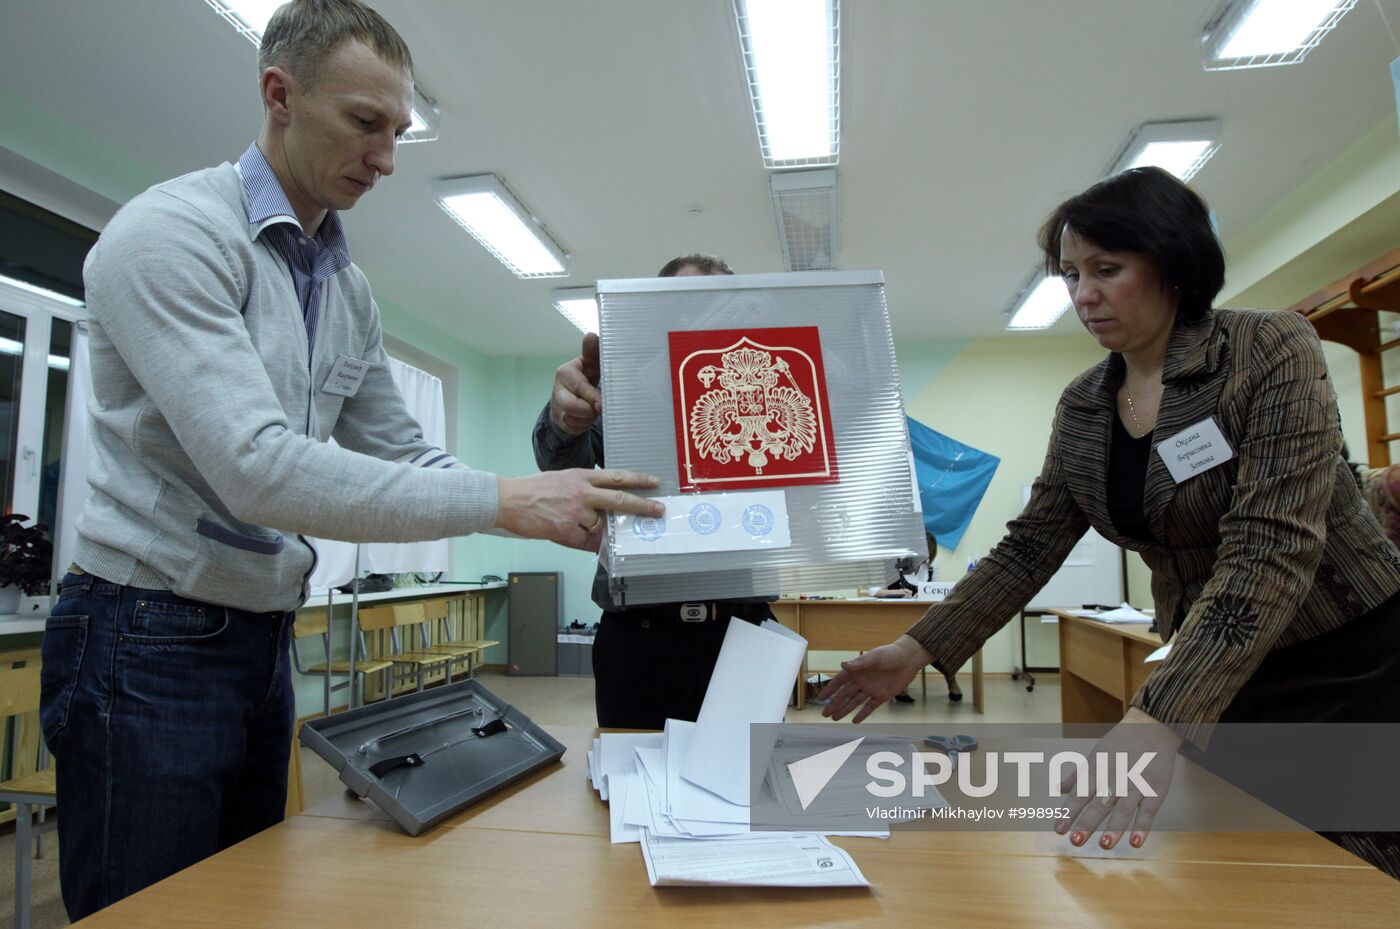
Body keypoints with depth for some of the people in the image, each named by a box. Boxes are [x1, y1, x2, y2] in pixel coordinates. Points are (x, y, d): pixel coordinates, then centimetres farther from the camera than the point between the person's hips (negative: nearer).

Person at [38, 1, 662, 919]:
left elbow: (402, 453, 8)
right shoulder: (172, 232, -16)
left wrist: (564, 499, -6)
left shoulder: (349, 288, 8)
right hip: (150, 642, -7)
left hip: (265, 639, 7)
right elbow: (256, 469, -28)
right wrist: (505, 503, -31)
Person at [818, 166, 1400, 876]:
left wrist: (1160, 721, -39)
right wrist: (917, 650, -11)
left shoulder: (1272, 352, -19)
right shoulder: (1082, 408, -2)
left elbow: (1270, 552, -29)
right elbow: (1030, 548, -2)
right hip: (1217, 677, 4)